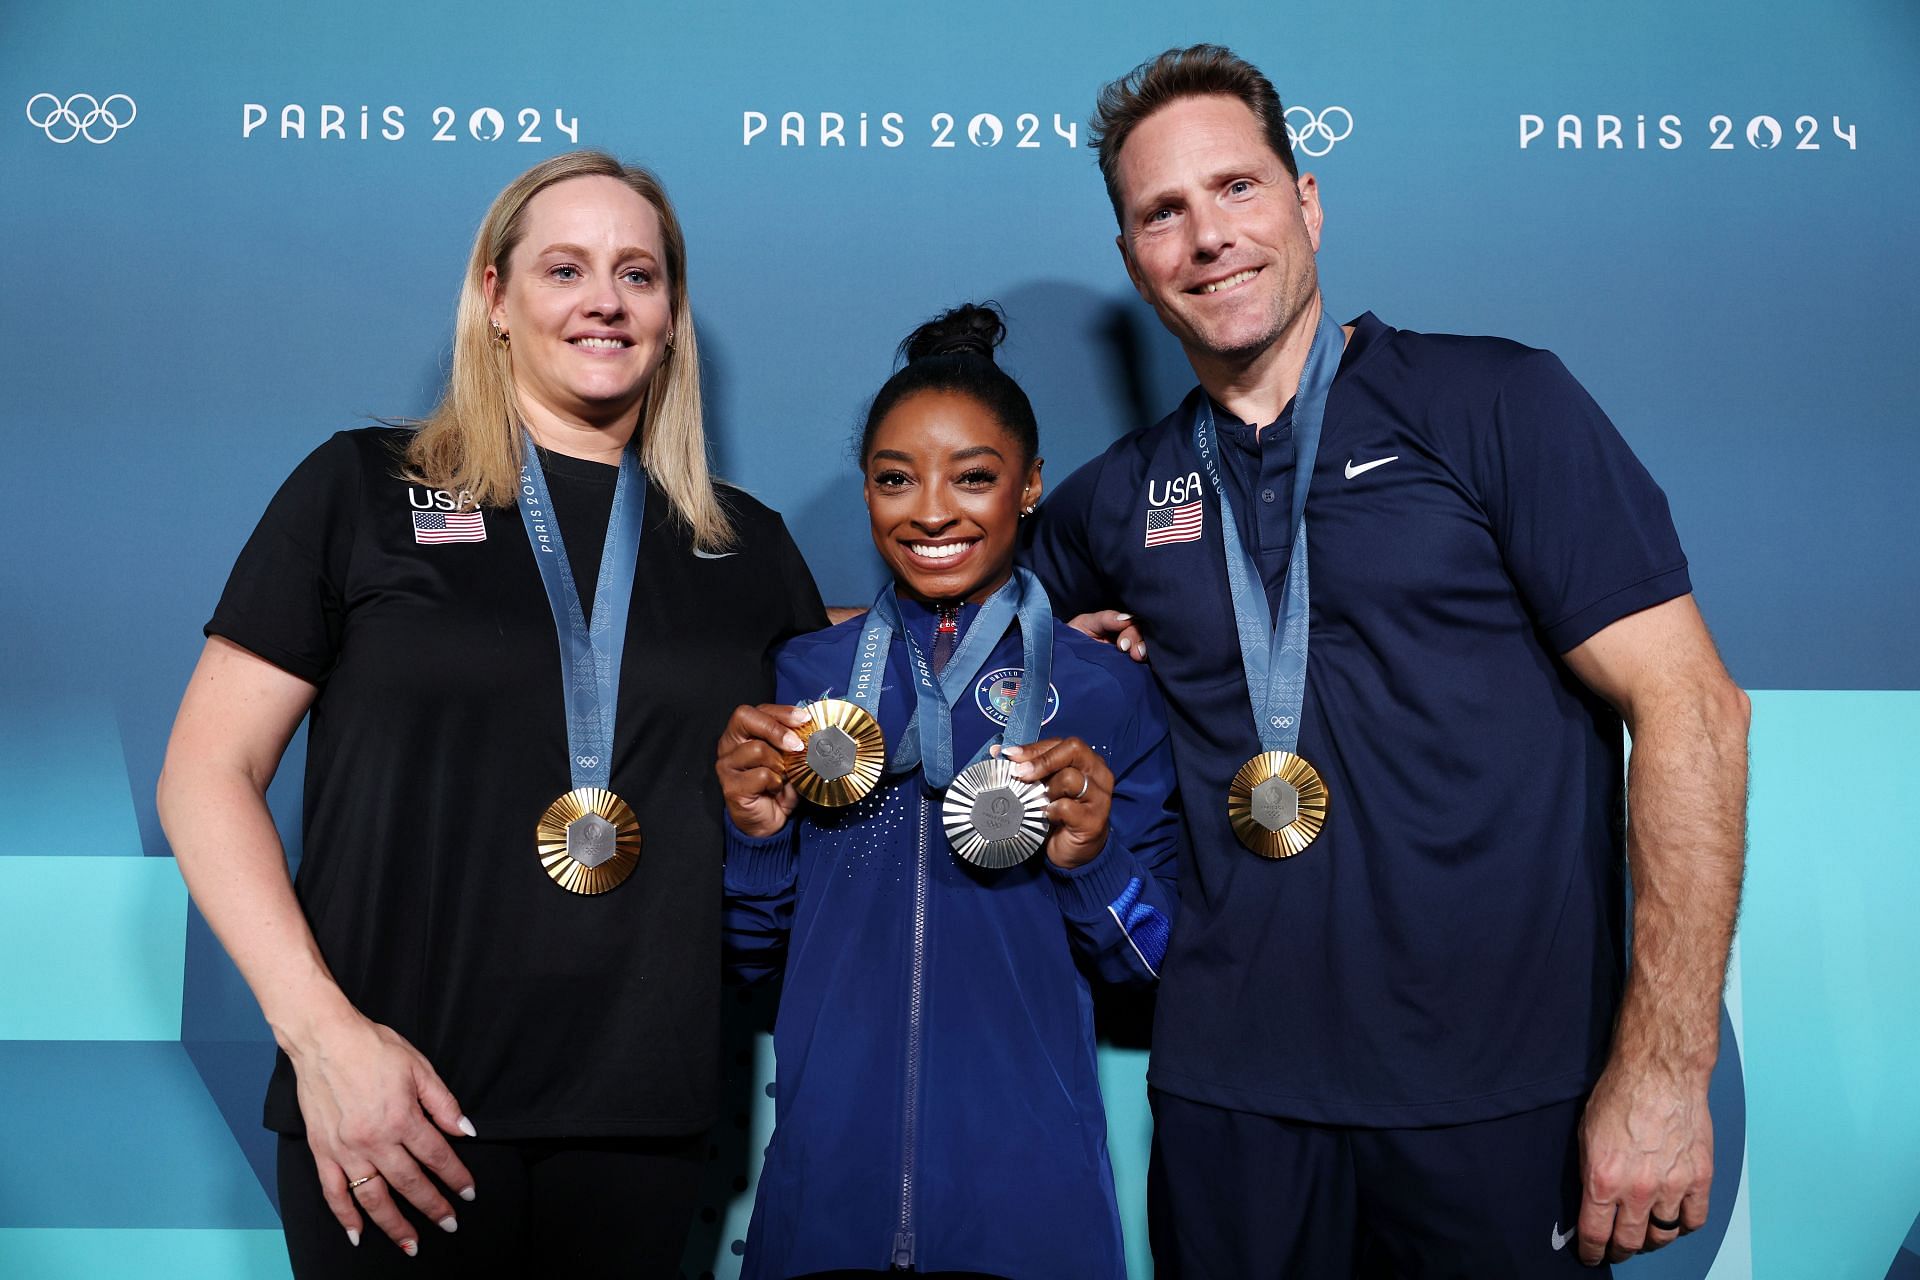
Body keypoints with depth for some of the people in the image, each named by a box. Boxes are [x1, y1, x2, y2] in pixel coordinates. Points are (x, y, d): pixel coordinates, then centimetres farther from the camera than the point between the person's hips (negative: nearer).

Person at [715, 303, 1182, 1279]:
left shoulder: (1106, 691, -3)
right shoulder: (804, 677, 1)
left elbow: (1151, 962, -1)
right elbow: (755, 952, 5)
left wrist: (1093, 857, -19)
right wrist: (756, 831, -13)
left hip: (1027, 1181, -1)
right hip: (827, 1168, 2)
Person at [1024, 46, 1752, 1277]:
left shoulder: (1497, 403, -4)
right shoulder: (1115, 501, 8)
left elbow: (1691, 709, -8)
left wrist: (1664, 1069, -13)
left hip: (1502, 1096, -3)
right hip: (1231, 1092, 3)